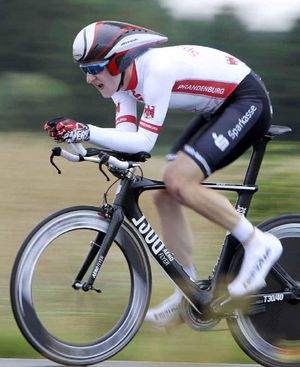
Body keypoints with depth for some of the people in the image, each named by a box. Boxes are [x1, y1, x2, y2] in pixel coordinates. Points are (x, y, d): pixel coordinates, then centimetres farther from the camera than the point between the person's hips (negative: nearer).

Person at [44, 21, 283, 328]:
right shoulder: (122, 80, -1)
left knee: (179, 182, -23)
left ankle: (257, 243, -11)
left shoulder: (156, 70, -29)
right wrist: (74, 133, -21)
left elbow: (143, 142, -31)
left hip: (248, 101, -10)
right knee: (164, 195, 2)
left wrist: (87, 132, -38)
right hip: (218, 109, 10)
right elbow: (126, 137, -9)